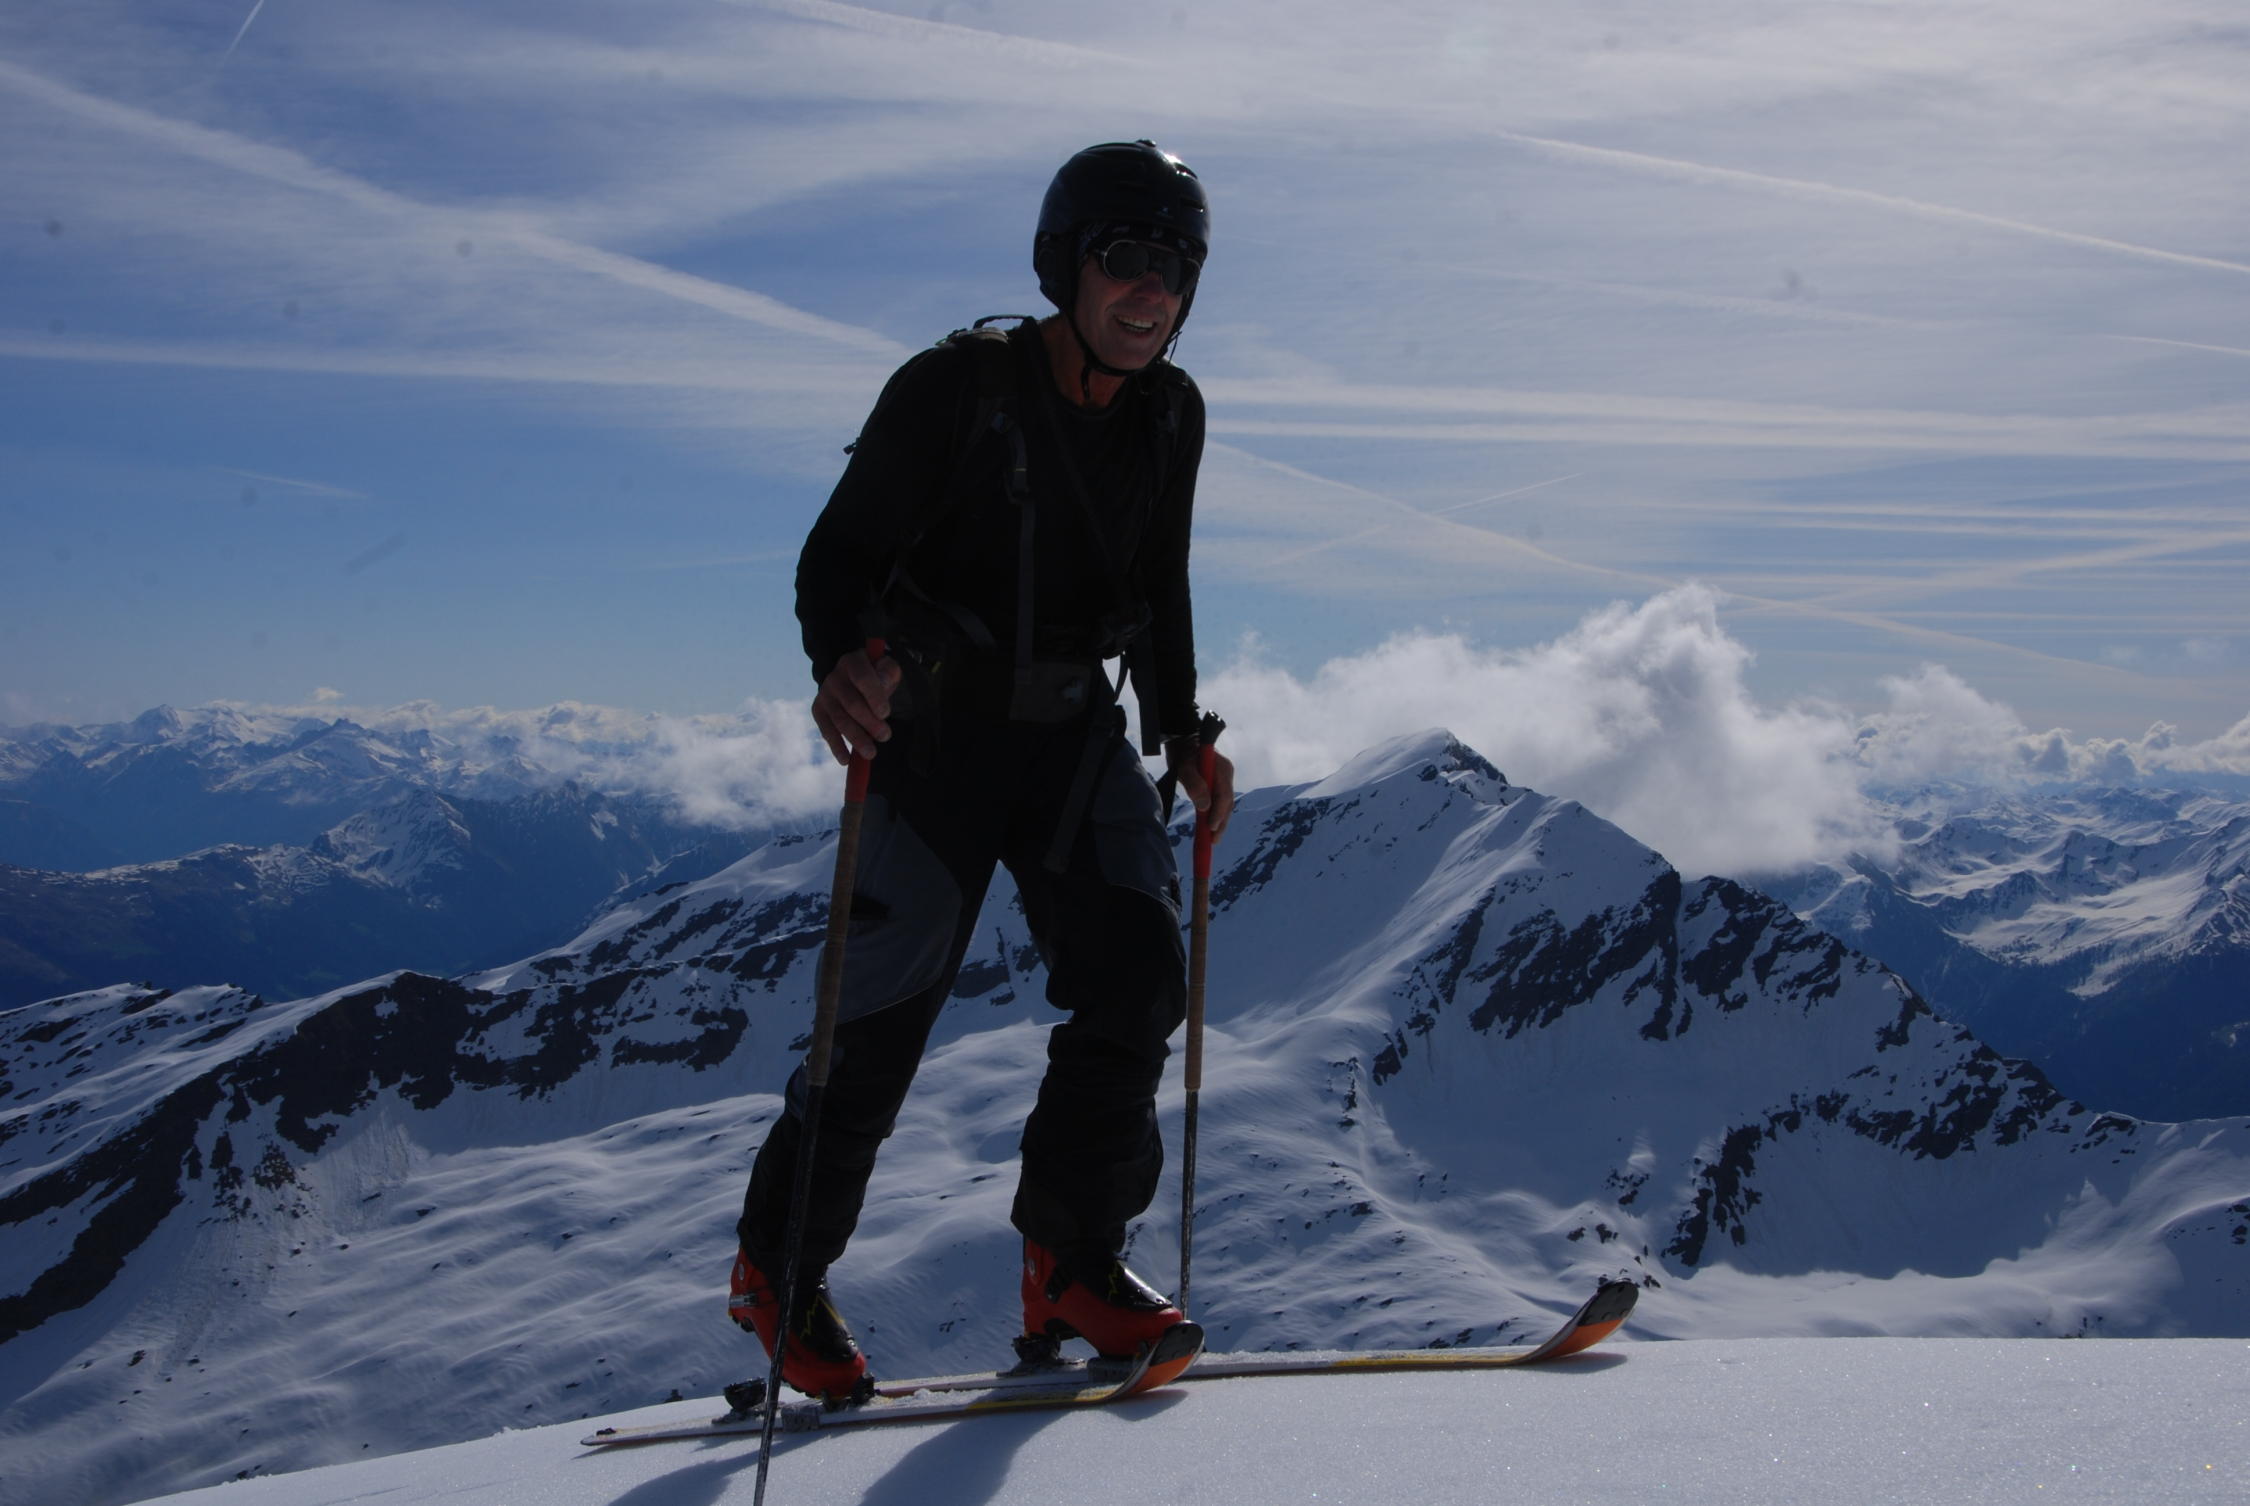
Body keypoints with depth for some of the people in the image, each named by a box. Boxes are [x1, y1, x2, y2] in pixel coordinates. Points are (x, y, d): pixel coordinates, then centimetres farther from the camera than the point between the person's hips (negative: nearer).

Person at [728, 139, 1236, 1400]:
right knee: (885, 1011, -4)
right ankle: (780, 1266, 18)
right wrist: (842, 661, -35)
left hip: (1078, 736, 5)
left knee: (1139, 972, -11)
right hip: (937, 728, -5)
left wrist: (1184, 733, 7)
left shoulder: (1170, 414, 2)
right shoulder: (954, 389, -15)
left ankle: (1072, 1259, 4)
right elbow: (841, 554, -15)